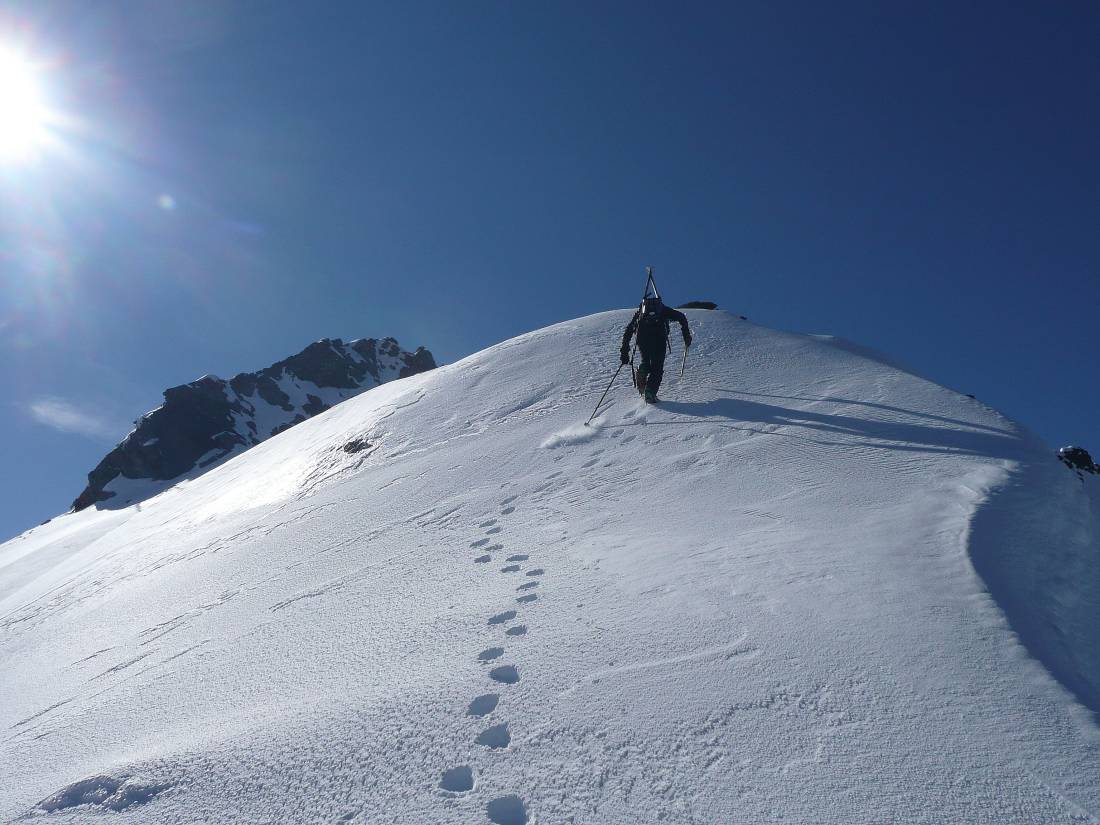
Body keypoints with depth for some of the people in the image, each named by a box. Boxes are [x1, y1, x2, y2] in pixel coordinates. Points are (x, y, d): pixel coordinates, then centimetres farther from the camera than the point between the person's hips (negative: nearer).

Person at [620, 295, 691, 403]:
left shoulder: (640, 313, 34)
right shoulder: (664, 310, 32)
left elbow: (628, 331, 25)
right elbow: (681, 317, 20)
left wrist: (625, 351, 24)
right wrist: (686, 335, 26)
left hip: (642, 338, 2)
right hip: (659, 338, -2)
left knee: (645, 362, 22)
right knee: (657, 367, 5)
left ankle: (642, 372, -11)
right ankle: (650, 392, -14)